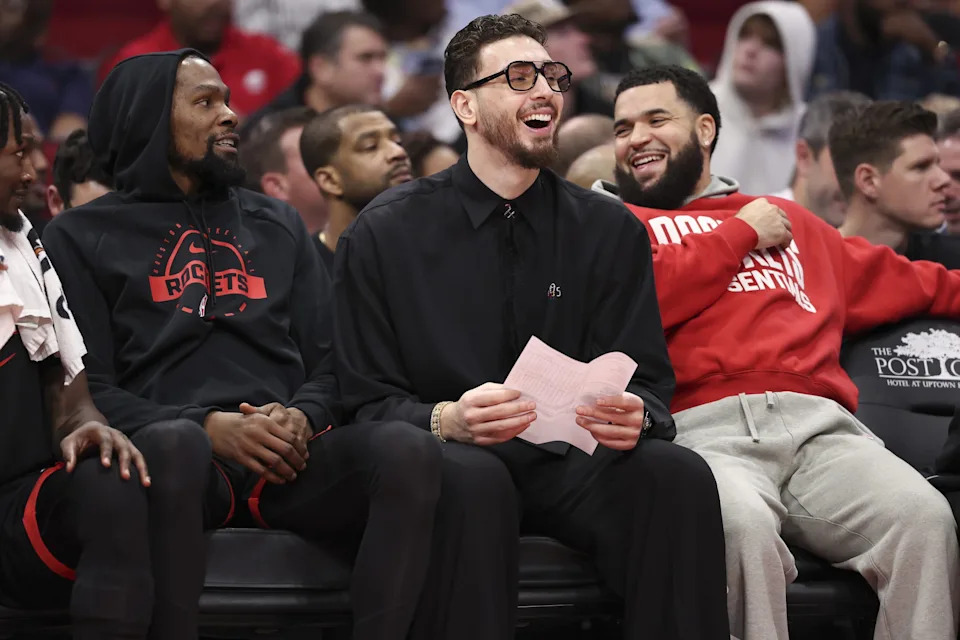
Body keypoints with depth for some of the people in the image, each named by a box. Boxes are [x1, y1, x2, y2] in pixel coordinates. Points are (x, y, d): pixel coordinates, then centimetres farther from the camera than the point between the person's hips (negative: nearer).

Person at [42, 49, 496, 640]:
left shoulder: (277, 225, 29)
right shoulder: (83, 237, 16)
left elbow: (328, 362, 21)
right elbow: (89, 388, 4)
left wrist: (302, 417, -4)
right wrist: (210, 428, -12)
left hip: (292, 456, 4)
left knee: (407, 449, -30)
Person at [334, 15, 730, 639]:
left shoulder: (612, 230, 10)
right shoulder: (384, 234, 4)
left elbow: (648, 382, 7)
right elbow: (370, 402, 1)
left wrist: (634, 417, -19)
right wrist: (447, 420, -21)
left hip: (572, 465, 2)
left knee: (678, 474, -30)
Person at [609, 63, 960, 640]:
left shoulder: (791, 222, 35)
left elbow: (899, 282, 34)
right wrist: (742, 235, 11)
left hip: (819, 423, 3)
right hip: (702, 424, -3)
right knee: (742, 524, -39)